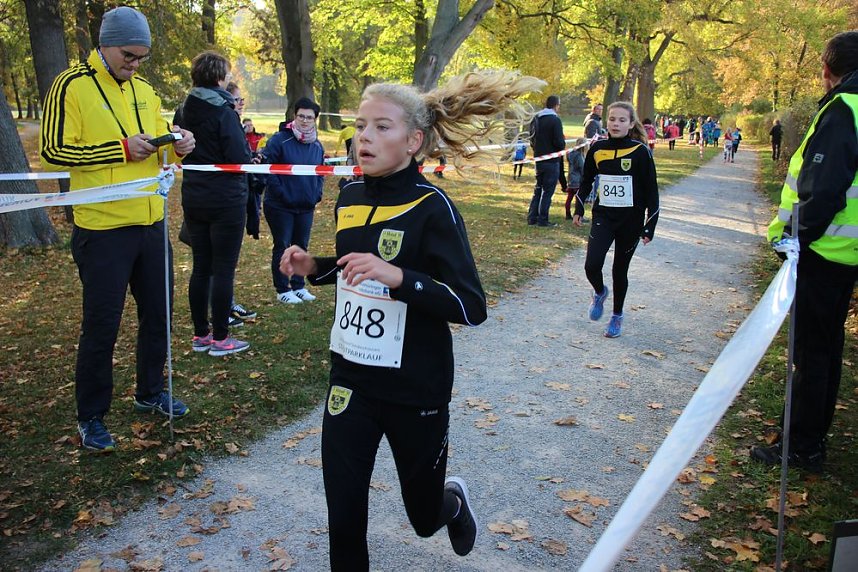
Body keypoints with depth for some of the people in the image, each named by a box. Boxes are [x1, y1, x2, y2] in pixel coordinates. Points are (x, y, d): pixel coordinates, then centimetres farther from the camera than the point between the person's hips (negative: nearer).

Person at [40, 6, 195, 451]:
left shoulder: (144, 90, 11)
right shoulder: (72, 86, -8)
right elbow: (53, 150, -13)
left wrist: (177, 146, -3)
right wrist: (121, 149, -20)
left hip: (151, 223, 7)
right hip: (102, 228, -6)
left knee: (157, 314, 15)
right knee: (101, 325, 2)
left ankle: (150, 392, 34)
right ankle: (90, 417, 19)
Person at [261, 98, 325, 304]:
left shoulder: (317, 145, 7)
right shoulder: (279, 140, -13)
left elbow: (321, 171, 18)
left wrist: (317, 194, 5)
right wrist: (279, 192, -17)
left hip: (306, 207, 6)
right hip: (280, 206, -6)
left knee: (301, 246, 13)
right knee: (282, 247, 2)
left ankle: (298, 286, 25)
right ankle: (283, 290, 12)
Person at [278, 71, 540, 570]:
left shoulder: (432, 208, -17)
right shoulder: (349, 197, 2)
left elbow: (472, 308, -22)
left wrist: (398, 277, -34)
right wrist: (314, 267, 0)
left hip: (415, 390, -4)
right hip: (351, 380, 4)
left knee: (425, 518, 18)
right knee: (343, 520, 6)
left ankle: (454, 502, 52)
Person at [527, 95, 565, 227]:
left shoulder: (536, 119, 8)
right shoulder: (555, 120, -15)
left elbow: (532, 140, 14)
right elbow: (559, 142, -19)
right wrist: (563, 143, 1)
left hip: (538, 159, 7)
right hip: (552, 160, -7)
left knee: (538, 188, 17)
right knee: (548, 190, 0)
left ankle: (532, 217, 16)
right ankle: (542, 220, 2)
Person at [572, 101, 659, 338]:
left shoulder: (640, 152, -10)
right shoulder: (597, 149, -2)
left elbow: (651, 191, -6)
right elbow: (586, 180, 15)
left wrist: (650, 227, -8)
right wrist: (579, 209, 14)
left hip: (631, 220, -2)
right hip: (603, 216, 2)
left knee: (620, 270, 9)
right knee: (592, 266, -14)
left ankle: (617, 316, 31)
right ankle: (599, 293, 22)